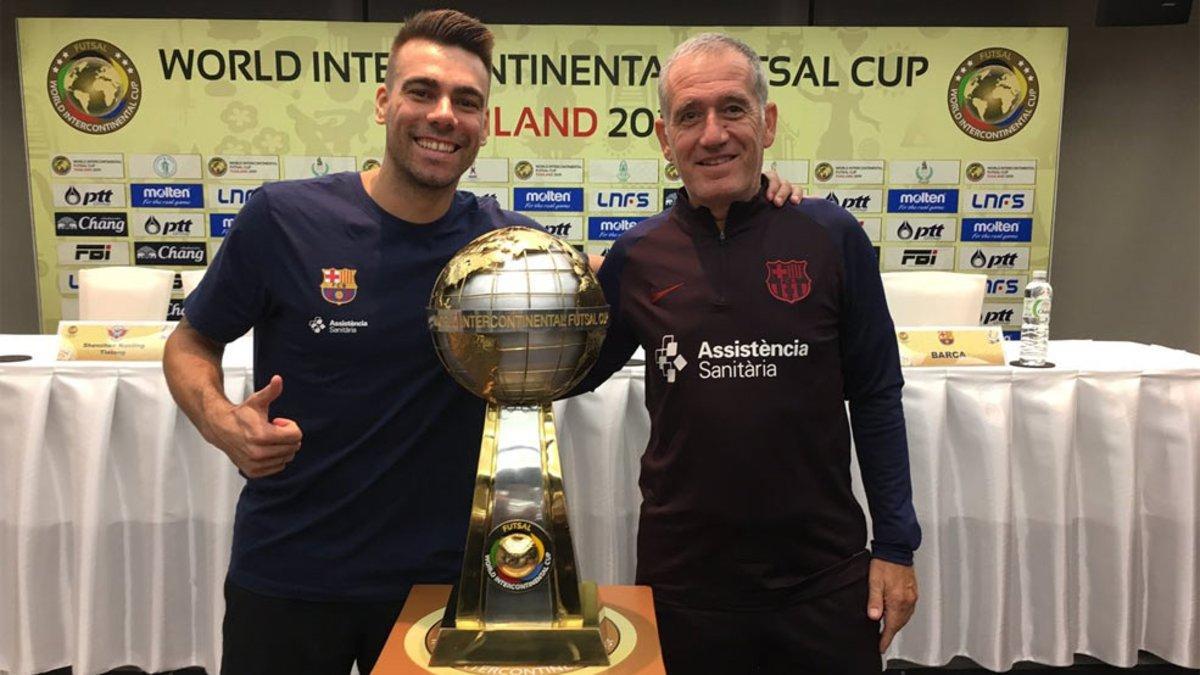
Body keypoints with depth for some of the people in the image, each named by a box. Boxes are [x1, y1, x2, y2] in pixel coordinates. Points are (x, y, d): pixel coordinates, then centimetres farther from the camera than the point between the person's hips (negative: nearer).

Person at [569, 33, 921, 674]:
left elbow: (875, 399, 0)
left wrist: (896, 546, 0)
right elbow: (571, 375, 9)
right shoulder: (637, 256, -3)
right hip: (684, 572, 1)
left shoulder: (831, 237, -6)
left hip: (824, 572, 0)